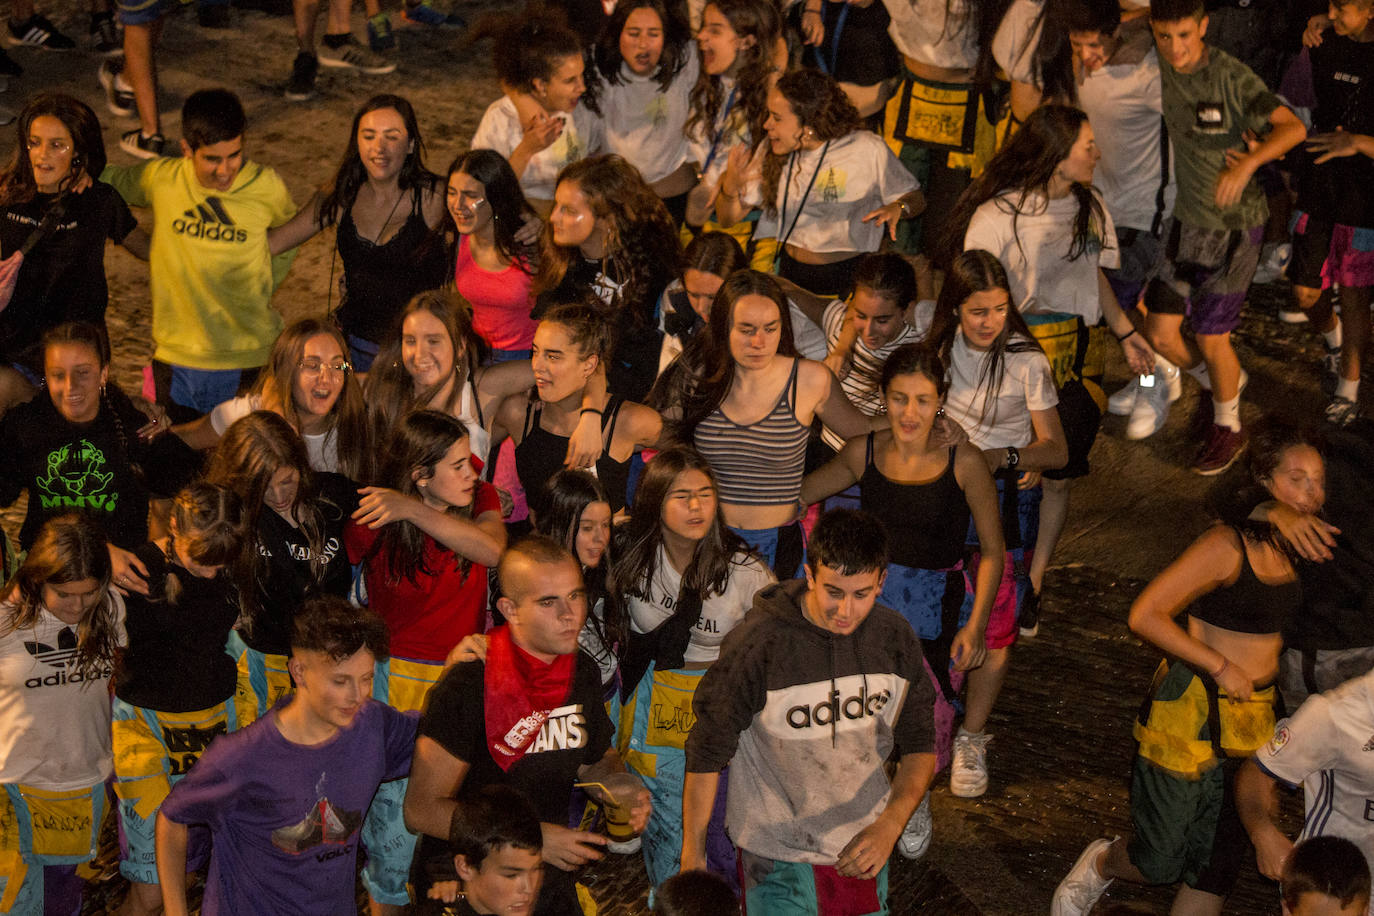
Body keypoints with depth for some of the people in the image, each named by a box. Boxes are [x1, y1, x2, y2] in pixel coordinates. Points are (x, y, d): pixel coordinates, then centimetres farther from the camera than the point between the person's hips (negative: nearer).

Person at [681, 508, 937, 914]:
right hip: (779, 854, -4)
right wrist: (692, 857, -7)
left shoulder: (895, 638, -6)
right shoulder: (757, 643, -20)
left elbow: (919, 747, 2)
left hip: (863, 850, 4)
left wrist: (889, 826, -14)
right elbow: (707, 752, -11)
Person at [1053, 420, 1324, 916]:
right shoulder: (1225, 546, -18)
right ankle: (1099, 866, 35)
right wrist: (1219, 666, -17)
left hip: (1254, 719, 7)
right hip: (1191, 711, -7)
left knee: (1217, 868, 7)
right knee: (1160, 863, 3)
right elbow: (1145, 615, -20)